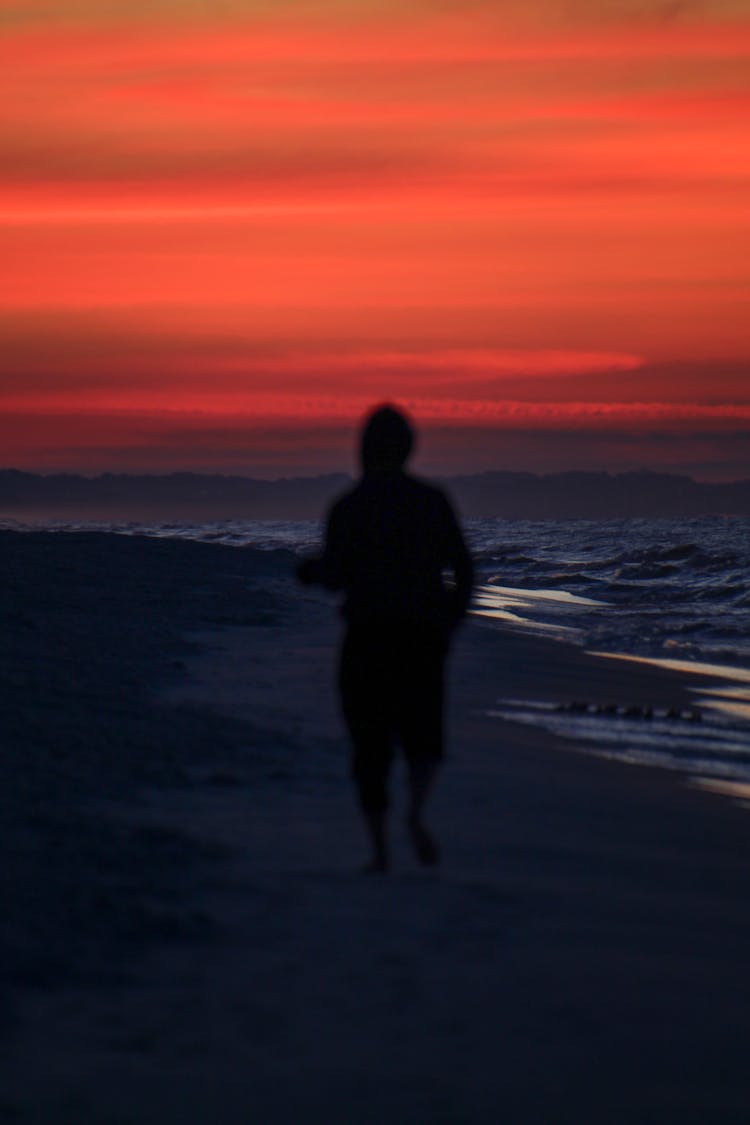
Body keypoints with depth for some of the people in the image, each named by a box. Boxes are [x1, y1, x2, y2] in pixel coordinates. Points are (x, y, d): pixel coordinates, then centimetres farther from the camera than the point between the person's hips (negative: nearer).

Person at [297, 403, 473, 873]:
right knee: (423, 728, 13)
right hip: (425, 635, 2)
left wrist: (312, 570, 13)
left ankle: (380, 847, 4)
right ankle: (417, 809, -17)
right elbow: (463, 568, 1)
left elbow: (336, 576, -9)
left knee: (371, 738, 10)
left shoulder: (348, 506, -6)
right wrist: (451, 621, 13)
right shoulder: (433, 499, 2)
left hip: (369, 635, -2)